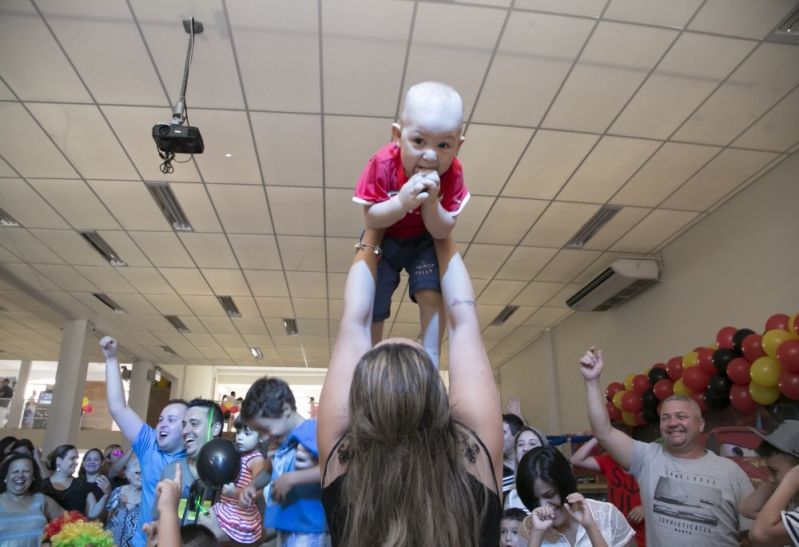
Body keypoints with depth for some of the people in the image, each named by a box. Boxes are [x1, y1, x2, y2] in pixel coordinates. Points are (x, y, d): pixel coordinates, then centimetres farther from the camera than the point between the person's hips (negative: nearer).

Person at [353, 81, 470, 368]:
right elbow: (371, 219, -25)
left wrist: (431, 200, -43)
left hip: (425, 243, 0)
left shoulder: (452, 174, -27)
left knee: (431, 295, -20)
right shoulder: (383, 164, -31)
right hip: (383, 241, 0)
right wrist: (401, 202, -44)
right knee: (371, 307, 4)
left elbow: (442, 231, -24)